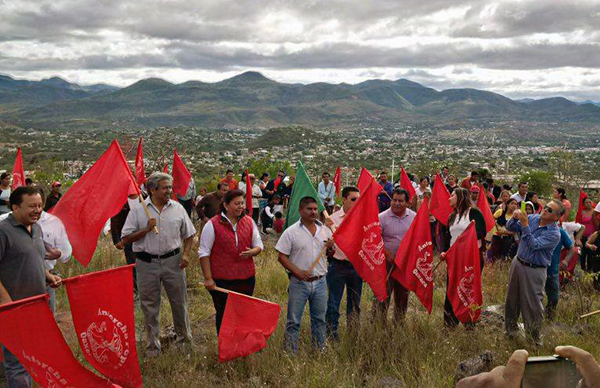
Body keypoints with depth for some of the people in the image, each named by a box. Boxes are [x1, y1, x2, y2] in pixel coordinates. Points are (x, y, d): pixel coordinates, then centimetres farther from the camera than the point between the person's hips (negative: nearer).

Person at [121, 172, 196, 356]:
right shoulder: (138, 210, -4)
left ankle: (184, 336, 33)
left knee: (179, 301, 12)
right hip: (147, 263, -1)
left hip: (173, 260, 2)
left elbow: (188, 234, 12)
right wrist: (146, 229, -16)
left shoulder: (178, 208, 3)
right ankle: (153, 345, 23)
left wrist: (186, 254, -2)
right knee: (149, 306, 9)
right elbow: (126, 239, -5)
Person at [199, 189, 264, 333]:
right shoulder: (213, 224, -8)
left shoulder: (249, 222, 4)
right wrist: (208, 278, -10)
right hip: (221, 280, -3)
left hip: (246, 278, 3)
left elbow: (259, 245, 12)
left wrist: (252, 252, -12)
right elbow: (204, 253, -6)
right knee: (223, 315, 11)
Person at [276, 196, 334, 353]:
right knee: (293, 321, 3)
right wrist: (298, 272, -18)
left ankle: (321, 350, 29)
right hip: (299, 283, -4)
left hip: (320, 281, 4)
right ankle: (290, 353, 14)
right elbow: (282, 256, -8)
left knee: (320, 319, 15)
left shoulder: (325, 230, 6)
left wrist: (331, 247, -8)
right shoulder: (291, 232, -7)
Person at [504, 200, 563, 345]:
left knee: (533, 303, 3)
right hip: (518, 262, 5)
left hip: (534, 270, -5)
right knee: (512, 298, 15)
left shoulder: (554, 234, -17)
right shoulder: (533, 218, -2)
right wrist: (514, 218, -20)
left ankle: (534, 335, 23)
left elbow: (534, 245, -27)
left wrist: (525, 225, -32)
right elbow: (510, 228, 1)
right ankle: (510, 328, 32)